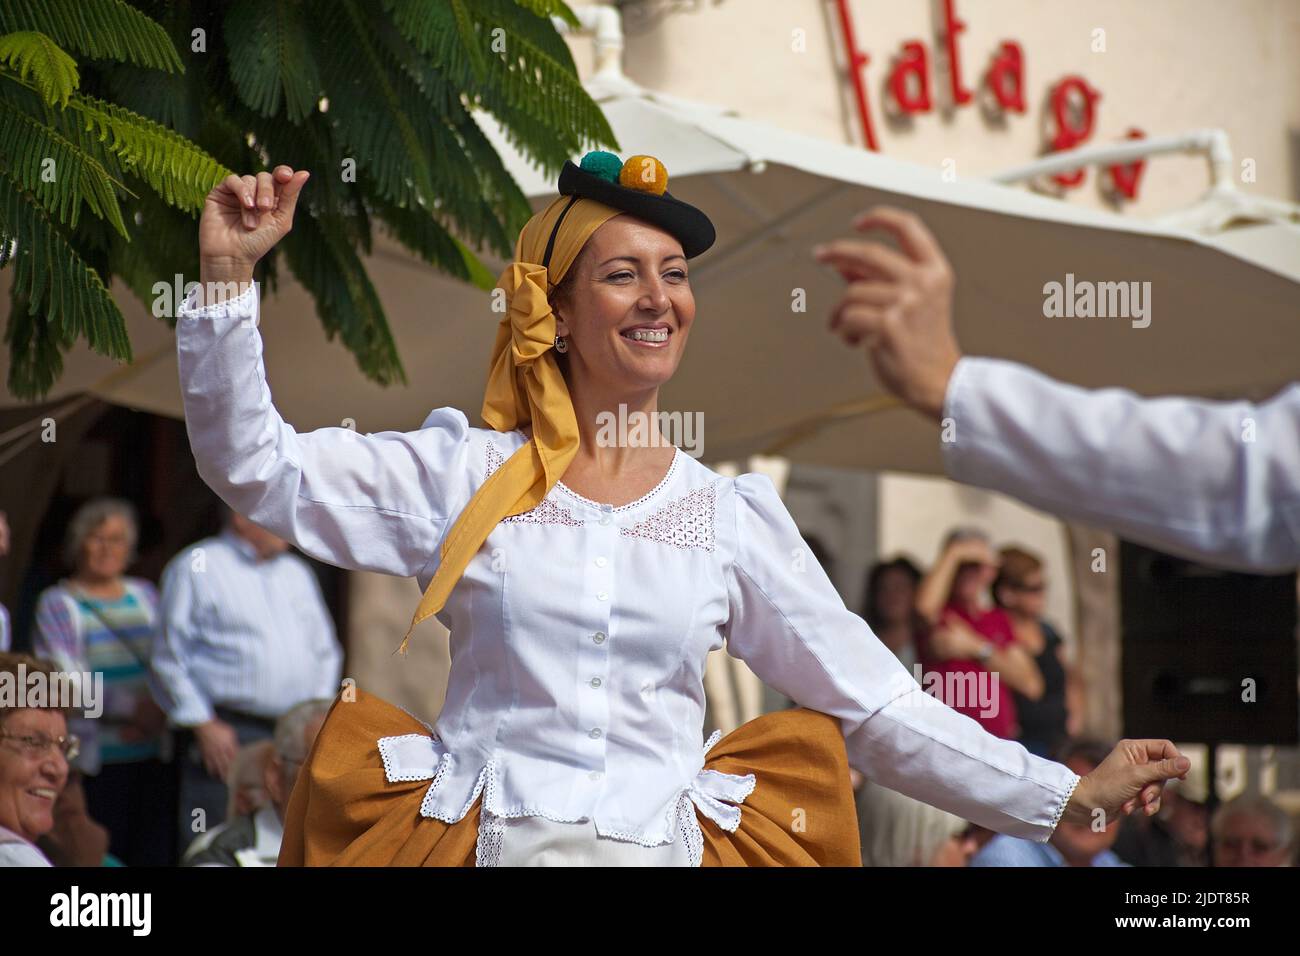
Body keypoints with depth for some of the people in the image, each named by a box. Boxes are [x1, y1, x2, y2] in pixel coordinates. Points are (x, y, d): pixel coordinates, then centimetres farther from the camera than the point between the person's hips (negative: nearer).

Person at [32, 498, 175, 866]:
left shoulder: (145, 594, 17)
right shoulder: (57, 604, 3)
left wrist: (158, 710, -6)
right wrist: (132, 707, -14)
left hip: (153, 753, 4)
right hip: (93, 758, -4)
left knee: (156, 852, -2)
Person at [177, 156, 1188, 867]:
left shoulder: (733, 514, 6)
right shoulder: (466, 475, 4)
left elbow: (877, 707, 7)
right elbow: (256, 468, 0)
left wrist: (1070, 795, 4)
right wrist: (228, 276, -10)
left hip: (667, 845, 1)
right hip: (474, 835, -1)